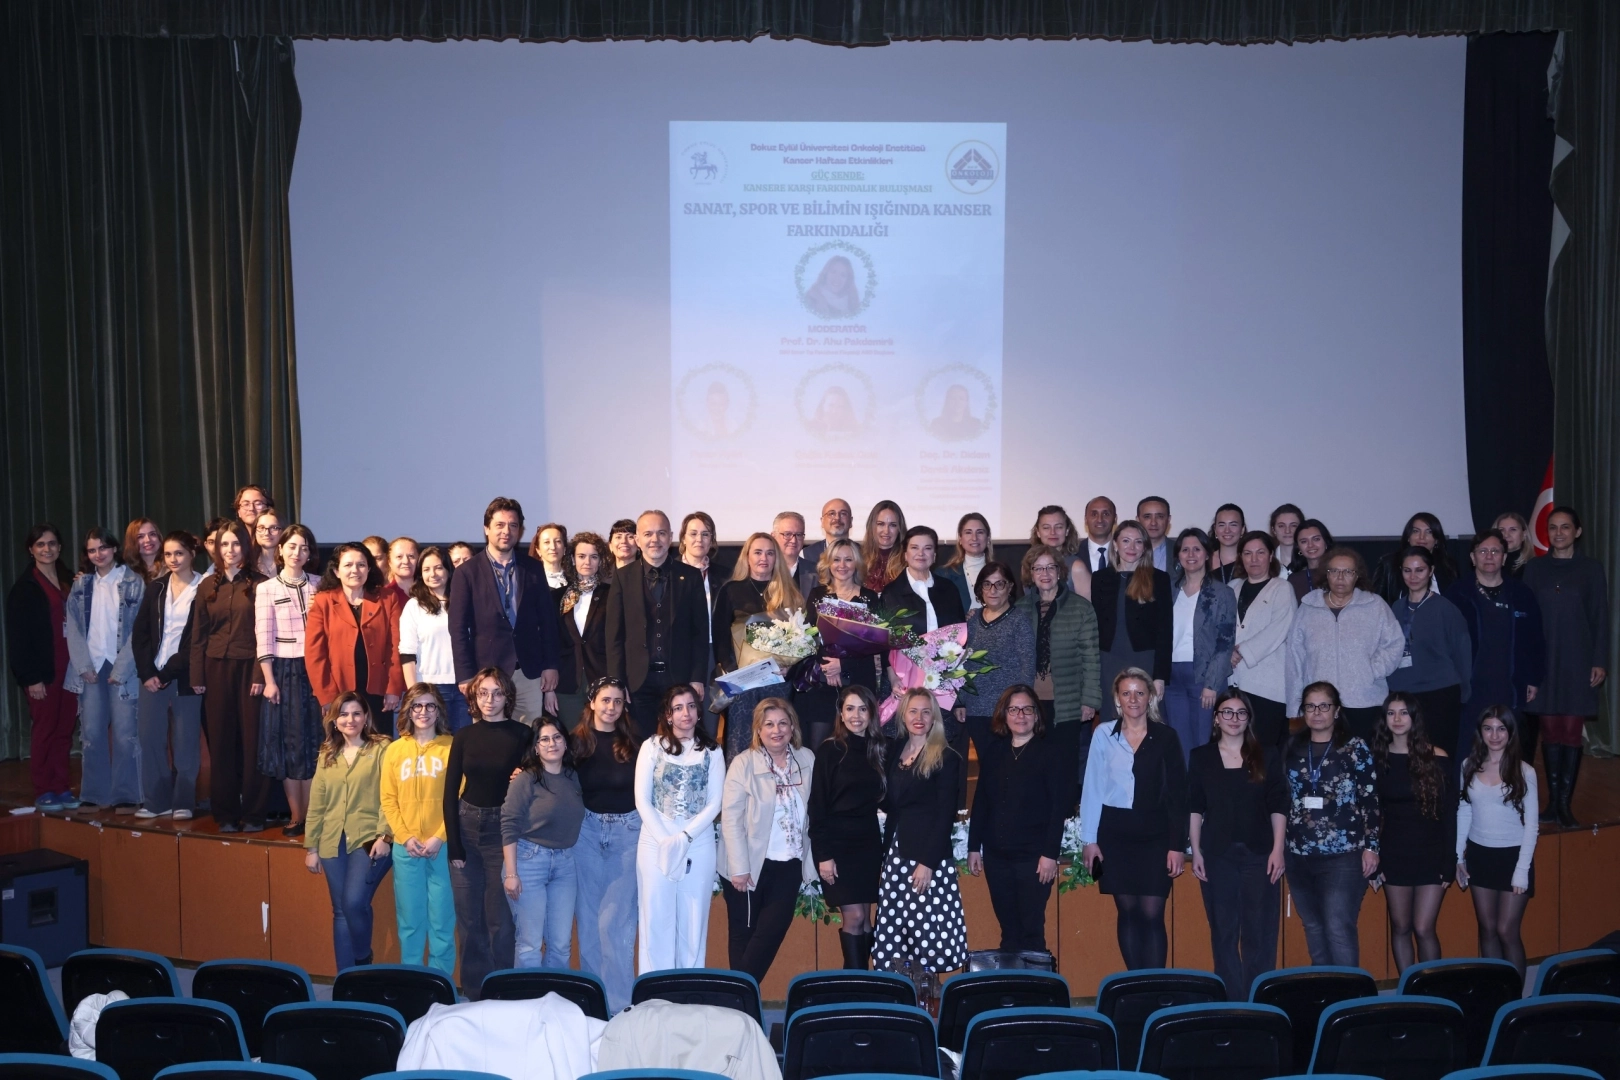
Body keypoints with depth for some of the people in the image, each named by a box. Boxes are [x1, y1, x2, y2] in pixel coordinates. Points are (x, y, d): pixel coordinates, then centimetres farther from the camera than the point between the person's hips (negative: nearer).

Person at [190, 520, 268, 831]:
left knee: (252, 738, -2)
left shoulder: (257, 584, -1)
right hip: (216, 668, 3)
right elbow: (198, 635, 11)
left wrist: (261, 673, -11)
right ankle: (225, 812, 12)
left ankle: (253, 813, 6)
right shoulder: (207, 587, 10)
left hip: (249, 667, -3)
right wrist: (197, 676, 5)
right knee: (221, 739, 5)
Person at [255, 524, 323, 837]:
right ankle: (296, 815, 10)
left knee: (314, 741, 3)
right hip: (284, 671, -2)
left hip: (314, 669, 2)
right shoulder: (266, 589, 2)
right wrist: (269, 680, -8)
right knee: (290, 741, 2)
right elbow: (264, 638, -3)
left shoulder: (317, 587, 8)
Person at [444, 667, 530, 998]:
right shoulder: (463, 736, 5)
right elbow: (450, 793, 4)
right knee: (469, 917, 6)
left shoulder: (522, 735, -3)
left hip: (503, 830, -2)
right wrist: (454, 846, -1)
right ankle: (473, 992, 17)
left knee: (499, 918, -1)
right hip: (466, 826, 3)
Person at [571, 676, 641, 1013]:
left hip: (628, 831, -1)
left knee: (617, 919, -3)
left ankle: (619, 1002, 4)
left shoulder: (634, 744, 2)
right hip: (587, 830, 1)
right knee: (589, 916, 6)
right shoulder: (576, 742, 3)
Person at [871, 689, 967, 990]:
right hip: (895, 854, 5)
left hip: (929, 855, -5)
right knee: (894, 931, 4)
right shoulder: (892, 752, 12)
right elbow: (889, 805, 14)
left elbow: (945, 814, -9)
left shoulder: (945, 758, -4)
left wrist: (928, 862, -15)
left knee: (926, 929, -5)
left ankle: (926, 995, 7)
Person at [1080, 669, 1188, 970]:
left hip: (1155, 835, -1)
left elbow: (1178, 794, 1)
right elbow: (1092, 789, 3)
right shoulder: (1104, 734, 2)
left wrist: (1178, 845, -4)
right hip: (1115, 834, 1)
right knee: (1127, 912, 7)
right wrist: (1089, 839, -1)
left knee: (1152, 914, -4)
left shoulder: (1166, 736, 1)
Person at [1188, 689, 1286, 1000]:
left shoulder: (1267, 754, 5)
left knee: (1260, 930, 0)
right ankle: (1232, 1001, 9)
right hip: (1217, 854, 1)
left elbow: (1278, 806, 4)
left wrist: (1277, 849, -3)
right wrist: (1195, 851, 0)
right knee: (1223, 930, 2)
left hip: (1259, 853, 0)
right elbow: (1194, 808, 6)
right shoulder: (1201, 756, 7)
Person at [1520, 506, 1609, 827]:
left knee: (1571, 730, -2)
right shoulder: (1535, 568, 6)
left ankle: (1564, 803, 3)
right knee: (1549, 729, 3)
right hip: (1543, 659, 1)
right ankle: (1552, 799, 11)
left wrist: (1599, 661, -3)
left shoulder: (1591, 569, 2)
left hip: (1577, 660, -1)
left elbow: (1600, 618, 2)